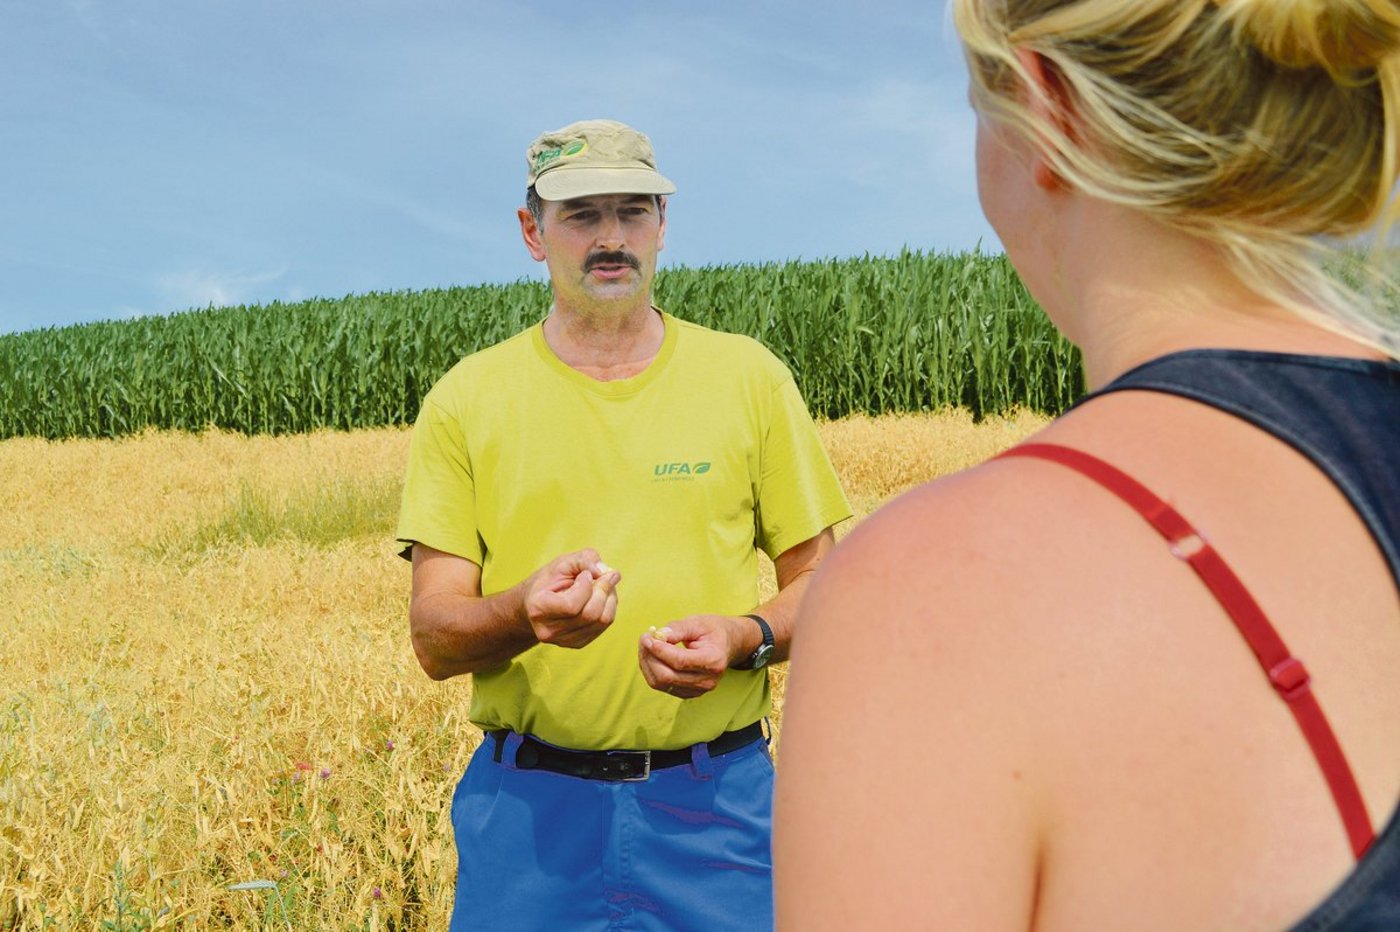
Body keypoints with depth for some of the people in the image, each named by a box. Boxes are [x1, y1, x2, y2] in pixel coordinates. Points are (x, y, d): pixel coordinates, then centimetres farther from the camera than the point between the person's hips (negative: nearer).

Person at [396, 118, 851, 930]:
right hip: (528, 807, 0)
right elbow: (433, 636, -2)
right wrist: (523, 612, -23)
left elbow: (820, 582, 7)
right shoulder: (466, 401, 2)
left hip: (715, 801, 0)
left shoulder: (749, 376, 3)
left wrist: (744, 638, -14)